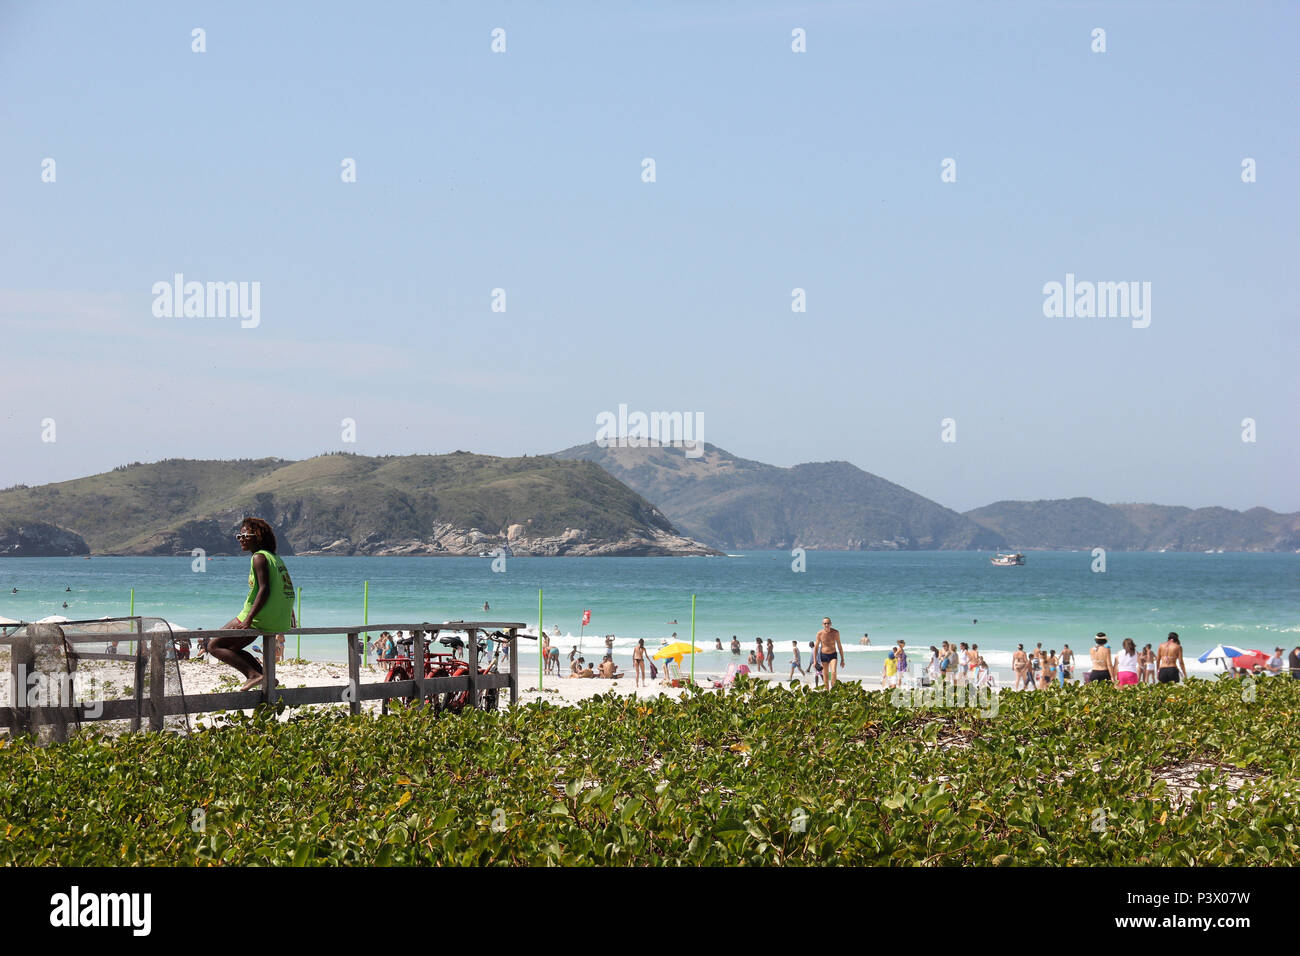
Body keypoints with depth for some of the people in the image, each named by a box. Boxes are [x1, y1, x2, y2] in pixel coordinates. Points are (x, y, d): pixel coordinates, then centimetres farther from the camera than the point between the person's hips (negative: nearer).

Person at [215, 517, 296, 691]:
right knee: (232, 649, 23)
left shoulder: (259, 557, -11)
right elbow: (287, 589, 22)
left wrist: (248, 619, -26)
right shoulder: (275, 557, 16)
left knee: (215, 646, -2)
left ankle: (254, 675, -19)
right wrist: (291, 618, 33)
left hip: (258, 618, -9)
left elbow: (264, 589, -21)